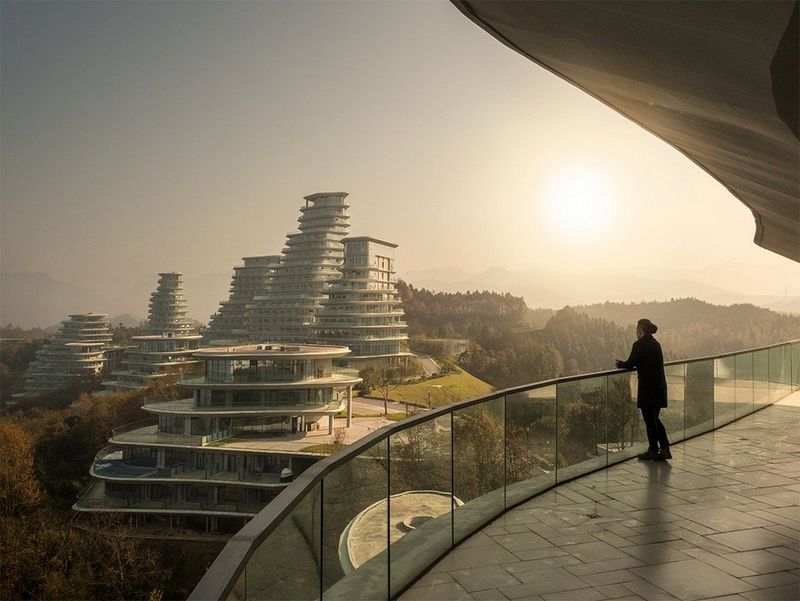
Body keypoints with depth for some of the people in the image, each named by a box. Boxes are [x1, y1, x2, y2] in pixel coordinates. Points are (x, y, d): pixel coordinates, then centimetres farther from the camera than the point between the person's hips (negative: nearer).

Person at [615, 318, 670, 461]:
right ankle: (664, 448, 16)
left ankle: (653, 451, 12)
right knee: (654, 419, 18)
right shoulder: (655, 343, 11)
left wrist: (619, 364, 10)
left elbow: (630, 364, -10)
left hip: (648, 388, -8)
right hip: (659, 386, 8)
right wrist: (623, 363, 22)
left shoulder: (639, 344, -14)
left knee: (650, 419, 3)